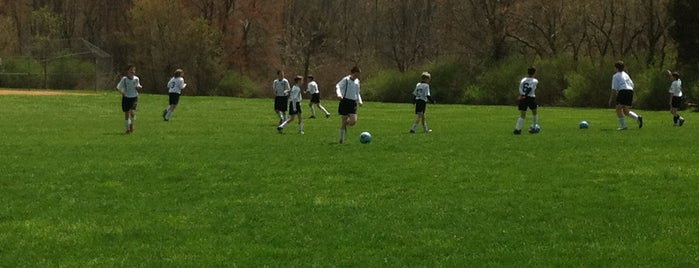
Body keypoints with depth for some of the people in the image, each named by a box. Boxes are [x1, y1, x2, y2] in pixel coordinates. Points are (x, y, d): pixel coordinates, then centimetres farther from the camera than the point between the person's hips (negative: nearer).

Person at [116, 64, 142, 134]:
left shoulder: (136, 79, -2)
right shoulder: (124, 79, -9)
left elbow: (138, 86, 14)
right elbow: (118, 87, -6)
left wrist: (139, 87, -8)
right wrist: (121, 92, -20)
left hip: (134, 98, 1)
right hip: (126, 98, -1)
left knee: (132, 112, -19)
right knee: (126, 114, 3)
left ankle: (131, 125, 8)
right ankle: (127, 129, 18)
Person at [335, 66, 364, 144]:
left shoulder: (357, 81, 15)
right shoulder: (346, 80, -5)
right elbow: (338, 86, -21)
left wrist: (359, 101, 13)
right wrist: (339, 94, -39)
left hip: (353, 103, 5)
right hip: (345, 101, -5)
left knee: (354, 121, -10)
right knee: (344, 120, -3)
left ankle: (345, 125, 25)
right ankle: (341, 139, 9)